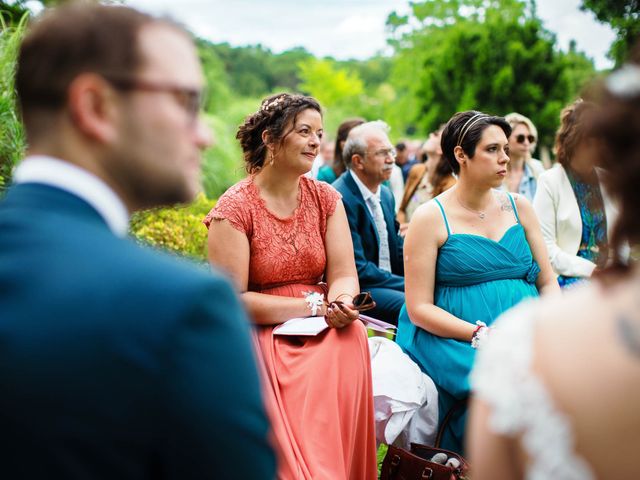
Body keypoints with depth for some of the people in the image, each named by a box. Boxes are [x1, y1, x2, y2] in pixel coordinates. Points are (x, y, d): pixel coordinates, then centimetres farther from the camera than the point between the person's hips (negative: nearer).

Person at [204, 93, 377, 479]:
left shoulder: (326, 198, 7)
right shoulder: (235, 209, -10)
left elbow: (344, 274, 2)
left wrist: (340, 302, -23)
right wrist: (313, 305, -16)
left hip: (325, 332, 4)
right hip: (262, 336, -4)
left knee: (351, 336, -29)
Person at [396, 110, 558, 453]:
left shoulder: (519, 207, 14)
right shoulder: (430, 218, -1)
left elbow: (547, 282, 14)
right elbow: (419, 308, -5)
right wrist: (480, 335, -17)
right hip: (451, 337, -4)